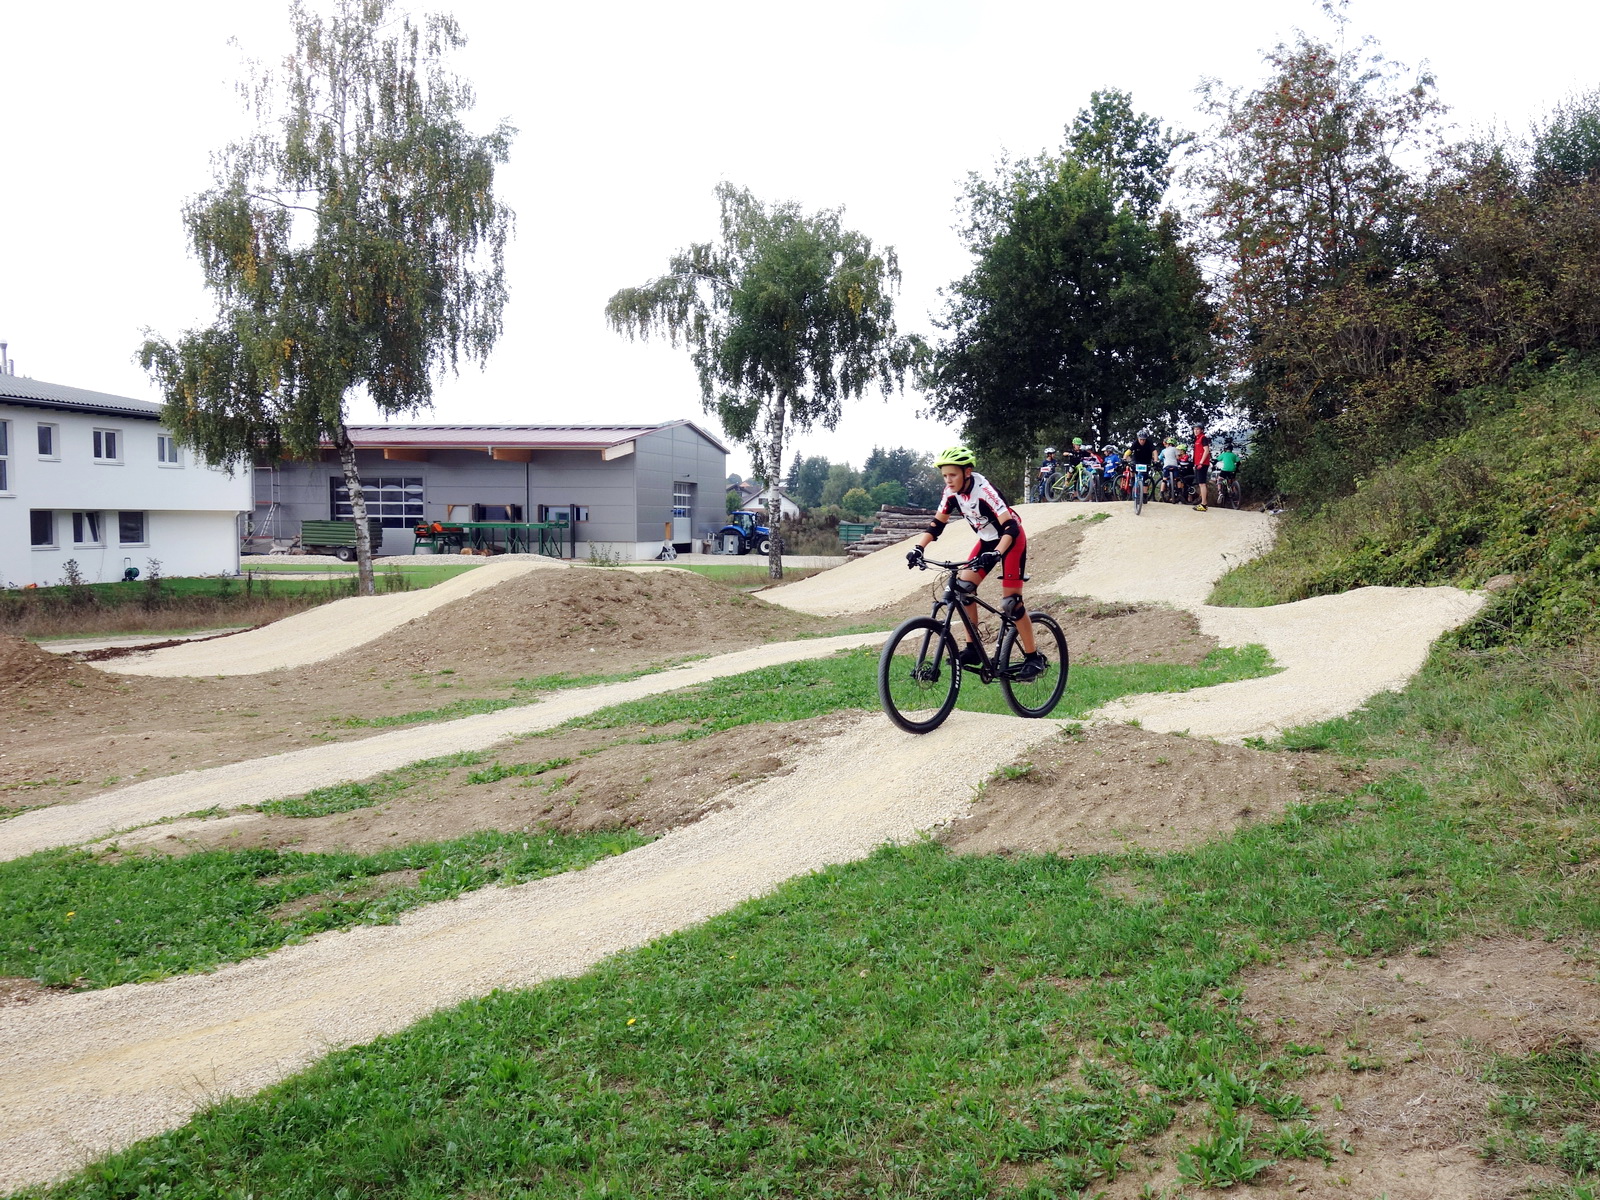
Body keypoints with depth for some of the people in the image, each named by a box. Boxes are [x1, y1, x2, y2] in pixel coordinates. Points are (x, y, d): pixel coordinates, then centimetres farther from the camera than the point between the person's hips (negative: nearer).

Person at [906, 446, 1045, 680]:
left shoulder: (984, 490, -30)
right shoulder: (952, 492, -10)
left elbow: (1010, 527, -36)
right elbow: (937, 524, -3)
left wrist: (995, 554, -51)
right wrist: (918, 548, -18)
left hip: (1012, 540, -7)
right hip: (987, 540, 7)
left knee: (1011, 603, -11)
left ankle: (1034, 658, 0)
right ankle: (973, 650, 3)